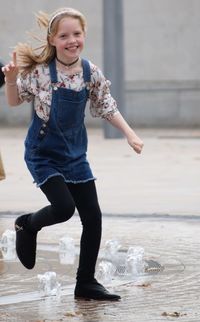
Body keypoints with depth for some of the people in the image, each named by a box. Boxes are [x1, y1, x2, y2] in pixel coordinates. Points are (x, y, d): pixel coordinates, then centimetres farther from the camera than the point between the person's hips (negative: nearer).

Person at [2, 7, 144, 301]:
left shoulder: (91, 73, -5)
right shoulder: (39, 70, -15)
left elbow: (106, 108, 7)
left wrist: (130, 134, 0)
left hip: (75, 154, 5)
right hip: (42, 153, -5)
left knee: (93, 216, 1)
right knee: (64, 207, -19)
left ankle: (86, 283, 14)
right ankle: (27, 225, 15)